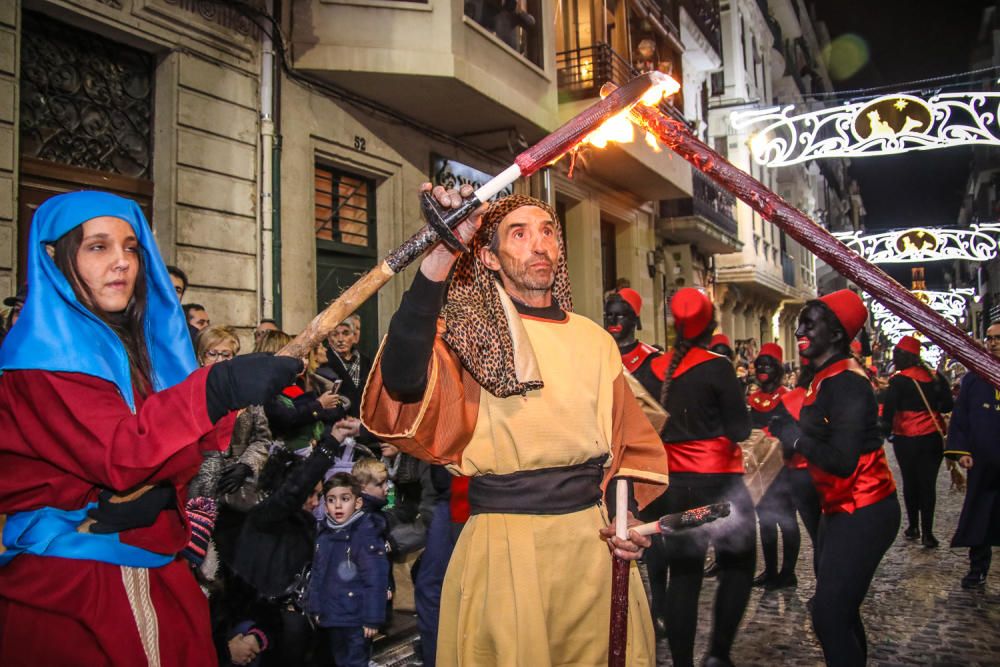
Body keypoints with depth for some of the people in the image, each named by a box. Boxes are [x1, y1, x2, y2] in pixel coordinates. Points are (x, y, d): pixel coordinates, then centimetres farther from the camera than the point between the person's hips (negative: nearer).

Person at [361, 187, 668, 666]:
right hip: (502, 542, -4)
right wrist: (440, 256, -33)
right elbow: (402, 382, -27)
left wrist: (631, 516, -4)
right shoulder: (470, 335, -5)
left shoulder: (594, 340, 8)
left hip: (594, 538, 4)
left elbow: (631, 445, 15)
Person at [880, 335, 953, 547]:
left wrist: (886, 431, -3)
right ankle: (927, 532, 0)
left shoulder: (899, 381, -11)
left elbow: (889, 408, -15)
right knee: (928, 483, 4)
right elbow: (947, 405, 1)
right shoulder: (934, 377, 0)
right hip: (934, 438, 3)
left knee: (910, 482, 12)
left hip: (907, 440, -2)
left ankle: (913, 526, 20)